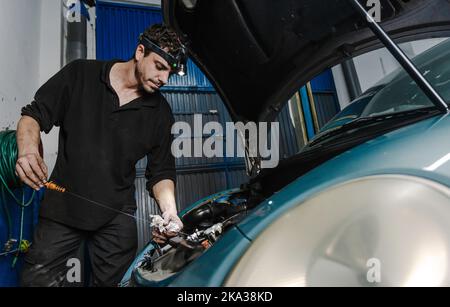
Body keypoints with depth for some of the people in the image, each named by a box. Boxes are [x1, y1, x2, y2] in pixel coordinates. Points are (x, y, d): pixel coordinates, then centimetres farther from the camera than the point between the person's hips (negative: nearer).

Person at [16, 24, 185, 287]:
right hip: (61, 209, 0)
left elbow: (161, 172, 3)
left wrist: (169, 209, -14)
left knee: (113, 281, 12)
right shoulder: (80, 75, -3)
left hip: (117, 219, 1)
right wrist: (28, 151, -19)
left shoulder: (160, 112, 0)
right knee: (37, 279, 7)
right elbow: (33, 116, 1)